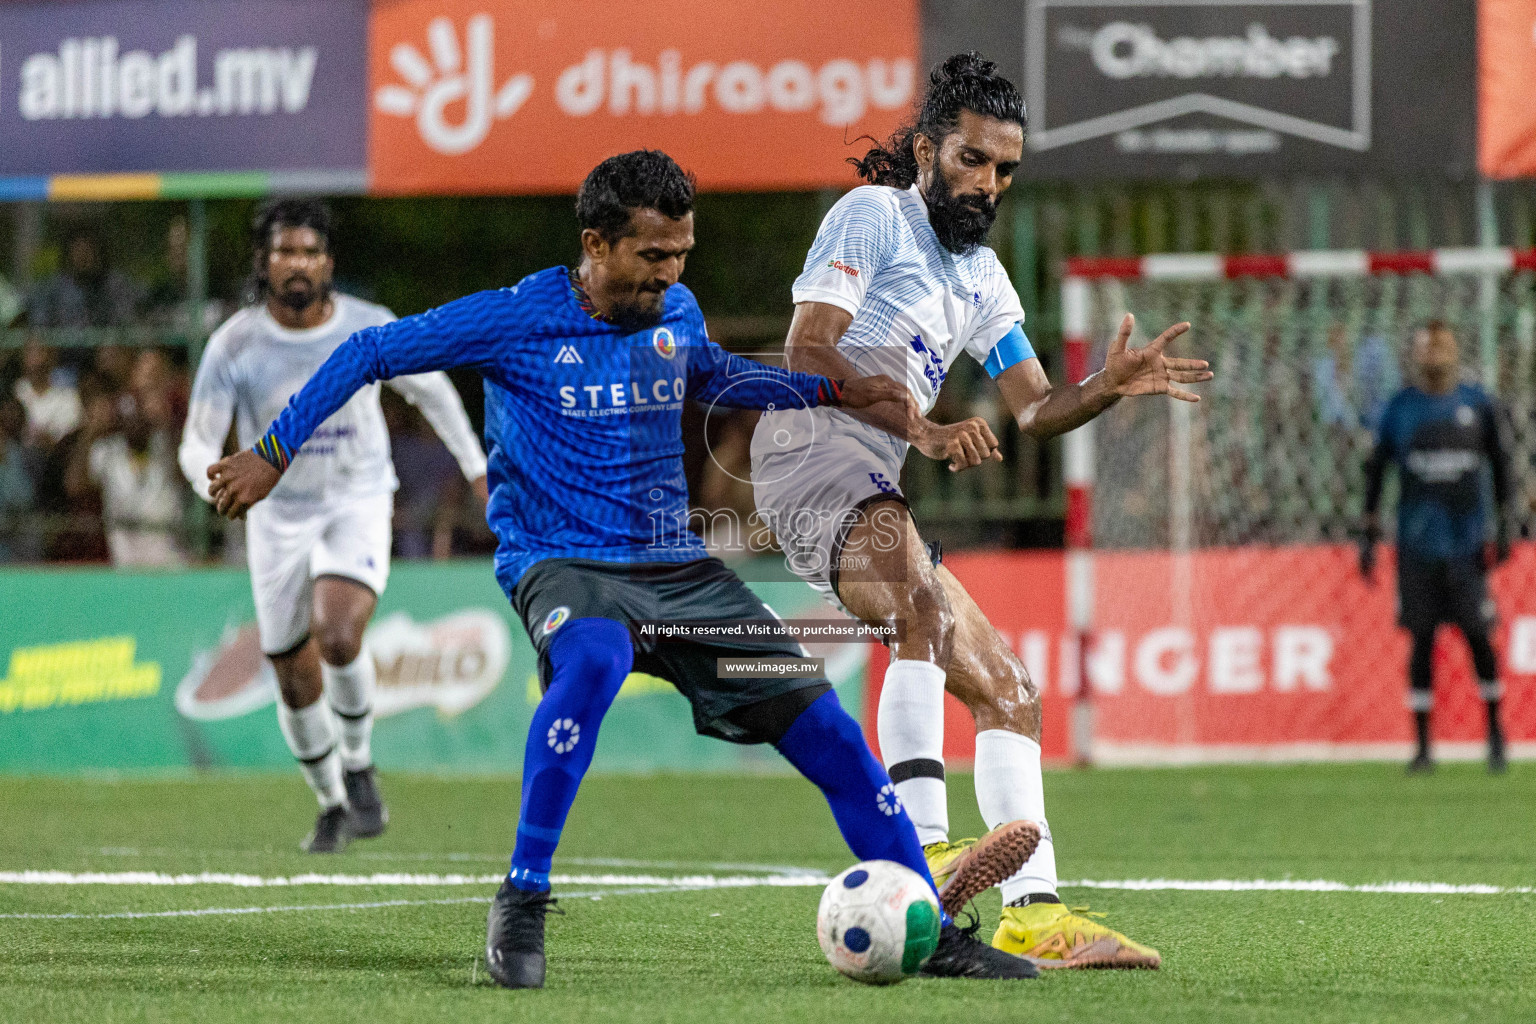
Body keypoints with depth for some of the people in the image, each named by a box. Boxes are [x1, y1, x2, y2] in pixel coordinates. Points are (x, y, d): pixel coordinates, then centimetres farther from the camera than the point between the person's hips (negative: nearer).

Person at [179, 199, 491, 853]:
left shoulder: (371, 328, -10)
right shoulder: (234, 346, -12)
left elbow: (429, 389, 9)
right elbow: (197, 444, -10)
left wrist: (476, 466, 15)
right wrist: (217, 479, -33)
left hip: (358, 504, -1)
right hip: (278, 515, 1)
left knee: (339, 636, -26)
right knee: (295, 681, 5)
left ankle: (359, 769, -1)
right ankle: (332, 806, 30)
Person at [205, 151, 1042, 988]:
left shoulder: (677, 313, 6)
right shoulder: (513, 320, -10)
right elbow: (370, 353, -2)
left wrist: (831, 392, 22)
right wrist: (274, 454, -5)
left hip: (676, 567, 5)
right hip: (561, 563, -5)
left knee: (826, 730, -5)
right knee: (594, 660, -41)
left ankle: (933, 934, 6)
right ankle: (520, 904, -28)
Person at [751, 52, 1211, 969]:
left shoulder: (983, 279, 23)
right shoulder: (872, 215, -2)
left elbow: (1036, 409, 19)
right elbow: (807, 352, -14)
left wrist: (1110, 387, -3)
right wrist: (921, 430, -25)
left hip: (874, 496, 9)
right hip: (813, 455, -9)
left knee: (1009, 690, 5)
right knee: (928, 607, -36)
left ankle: (1032, 912, 3)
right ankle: (927, 853, -47)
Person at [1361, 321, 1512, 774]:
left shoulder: (1477, 404, 4)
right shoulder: (1400, 408, 4)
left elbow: (1499, 464, 11)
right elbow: (1376, 468, 10)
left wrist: (1503, 525, 5)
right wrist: (1369, 533, 6)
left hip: (1467, 541, 0)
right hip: (1417, 544, 0)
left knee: (1478, 636, -4)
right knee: (1422, 640, 1)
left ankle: (1495, 732, 14)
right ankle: (1422, 747, 6)